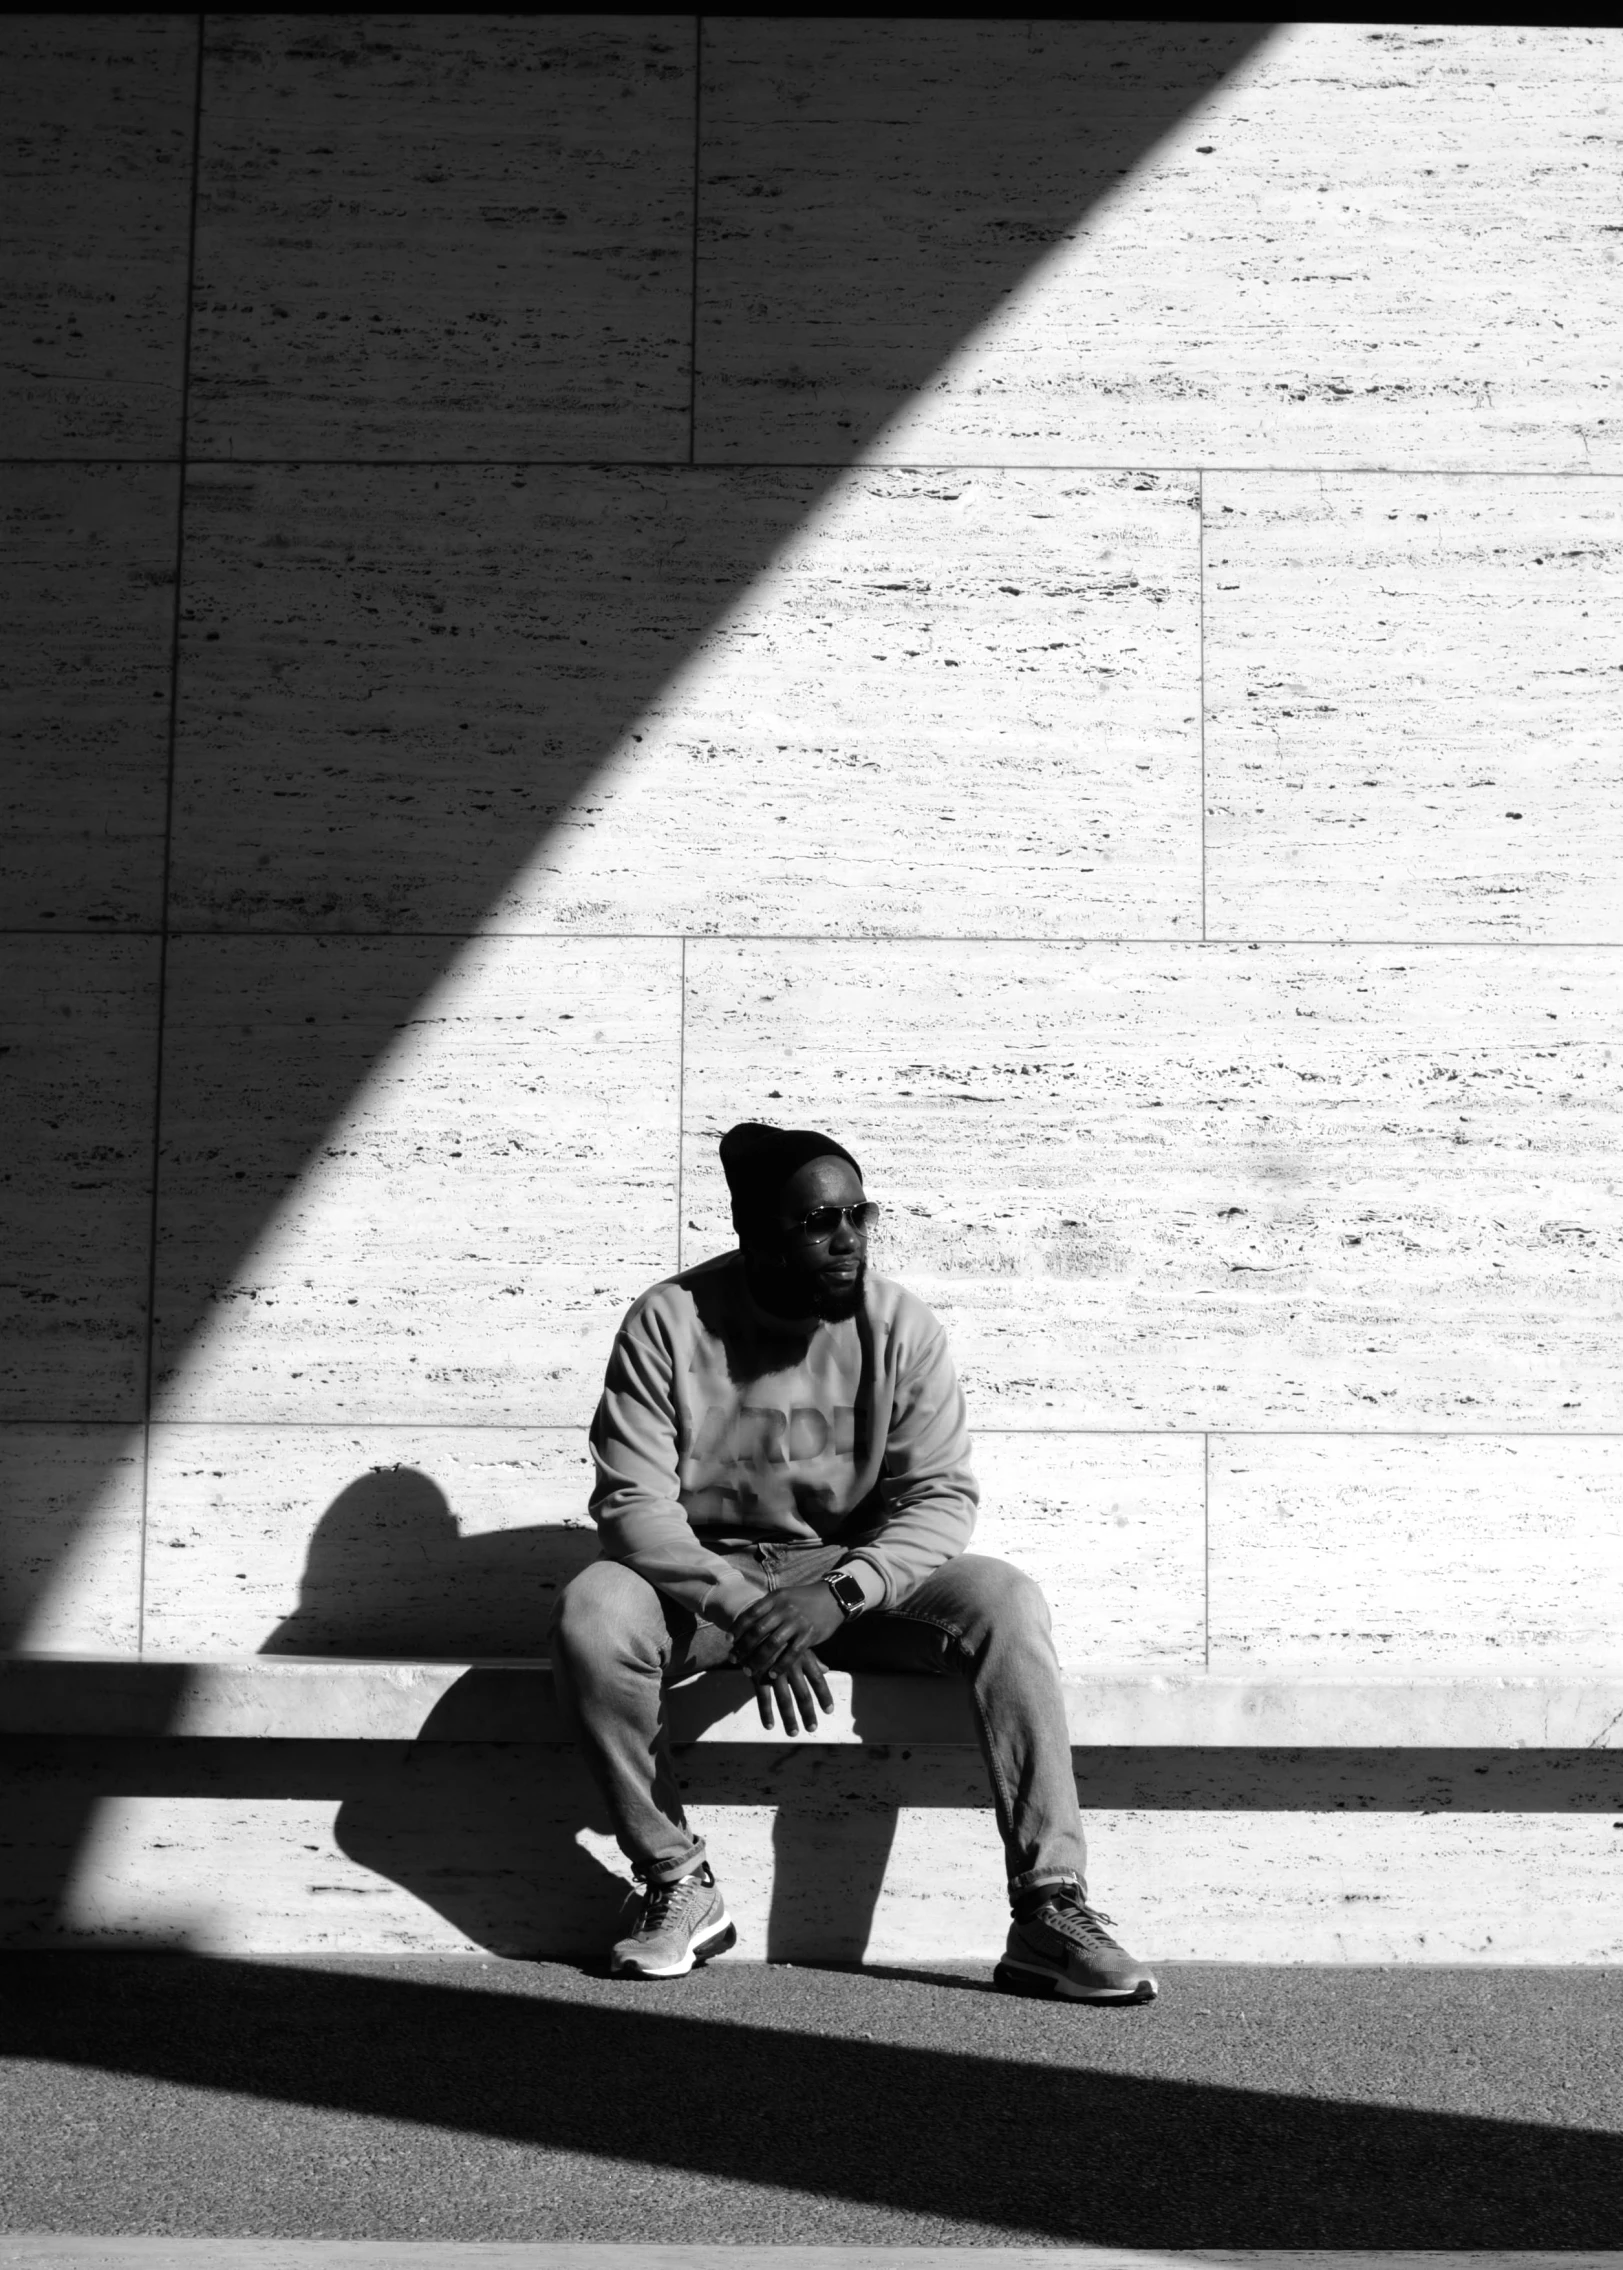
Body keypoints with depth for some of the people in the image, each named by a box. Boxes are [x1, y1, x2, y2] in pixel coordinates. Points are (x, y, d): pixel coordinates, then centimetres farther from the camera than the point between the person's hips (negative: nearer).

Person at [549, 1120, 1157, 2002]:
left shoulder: (900, 1326, -8)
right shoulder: (669, 1323, -13)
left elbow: (941, 1497, -11)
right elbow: (632, 1501, -17)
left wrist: (837, 1593, -29)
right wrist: (743, 1610, -31)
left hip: (856, 1575, 1)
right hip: (703, 1579, -1)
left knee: (1007, 1603, -25)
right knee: (592, 1612, -32)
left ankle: (1050, 1912, -25)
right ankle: (677, 1885, -14)